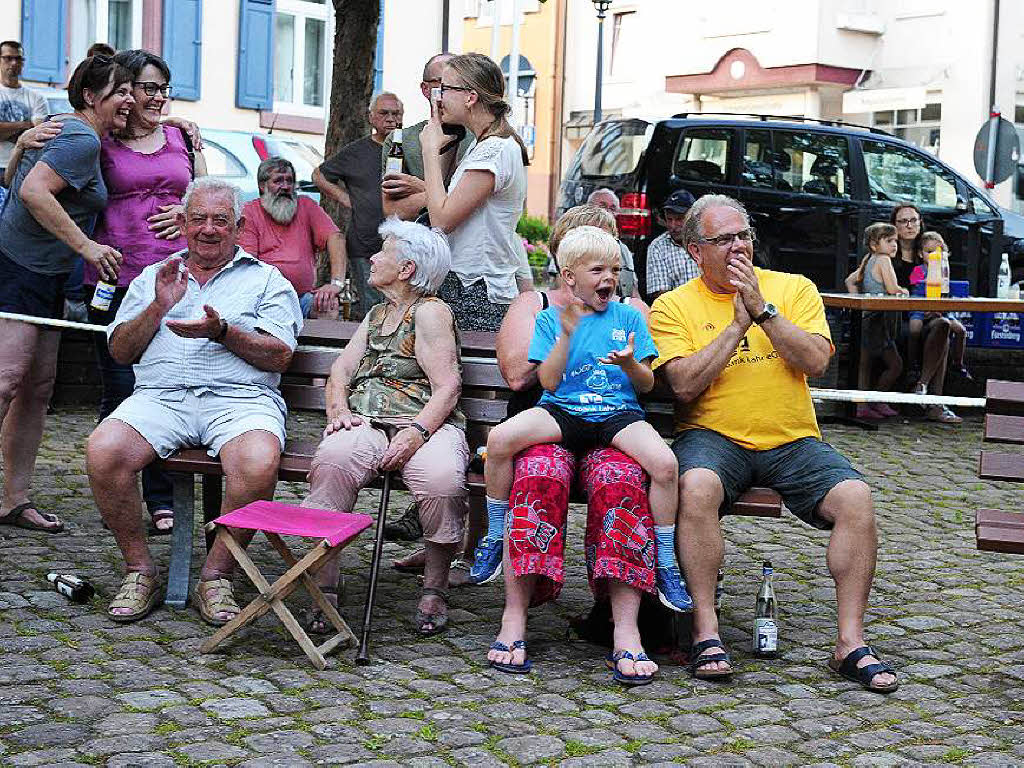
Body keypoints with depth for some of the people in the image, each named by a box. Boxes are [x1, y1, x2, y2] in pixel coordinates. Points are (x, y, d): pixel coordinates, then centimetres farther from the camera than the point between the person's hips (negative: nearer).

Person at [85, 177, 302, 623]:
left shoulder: (267, 279, 16)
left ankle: (216, 576, -16)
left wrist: (223, 332, -11)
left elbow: (279, 356, 3)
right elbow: (120, 351, 17)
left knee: (258, 464, -36)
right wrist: (159, 307, 3)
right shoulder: (153, 278, 25)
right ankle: (140, 571, -11)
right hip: (160, 396, 2)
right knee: (103, 452, -28)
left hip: (238, 397, -2)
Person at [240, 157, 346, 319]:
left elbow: (334, 237, -3)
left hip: (304, 295, 1)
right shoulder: (250, 212, 6)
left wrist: (336, 282, -19)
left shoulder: (306, 206, 11)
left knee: (329, 305, -28)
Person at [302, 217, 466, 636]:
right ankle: (324, 588, -28)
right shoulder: (376, 314, 30)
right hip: (365, 424, 5)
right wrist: (338, 410, -1)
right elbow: (341, 369, 22)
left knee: (441, 479, -36)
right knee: (331, 461, -31)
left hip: (425, 424, -4)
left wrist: (416, 433, -22)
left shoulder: (431, 311, 6)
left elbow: (448, 387, -5)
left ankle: (434, 590, -14)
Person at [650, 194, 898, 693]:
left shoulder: (794, 289, 10)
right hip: (715, 436, -2)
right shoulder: (673, 307, 5)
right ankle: (706, 633, -24)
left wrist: (762, 309, -11)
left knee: (855, 498, -23)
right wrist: (738, 323, -9)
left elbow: (815, 362, -5)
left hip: (791, 441, 2)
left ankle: (850, 643, -12)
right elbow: (684, 386, -9)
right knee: (697, 487, -35)